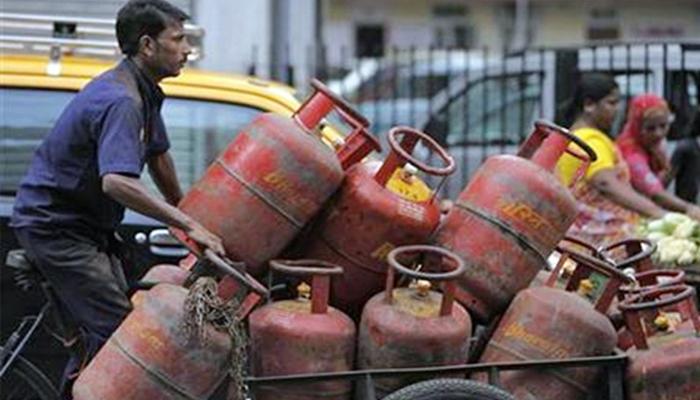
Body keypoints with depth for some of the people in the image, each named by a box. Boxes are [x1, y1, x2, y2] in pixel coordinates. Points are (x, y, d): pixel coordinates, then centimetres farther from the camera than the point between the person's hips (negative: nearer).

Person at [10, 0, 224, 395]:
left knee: (115, 322, 13)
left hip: (88, 224, 10)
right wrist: (189, 225, -41)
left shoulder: (144, 92, 6)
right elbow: (116, 182, -41)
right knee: (116, 327, -14)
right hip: (54, 224, -10)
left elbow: (158, 155, 22)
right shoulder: (121, 100, -27)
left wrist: (183, 212, 25)